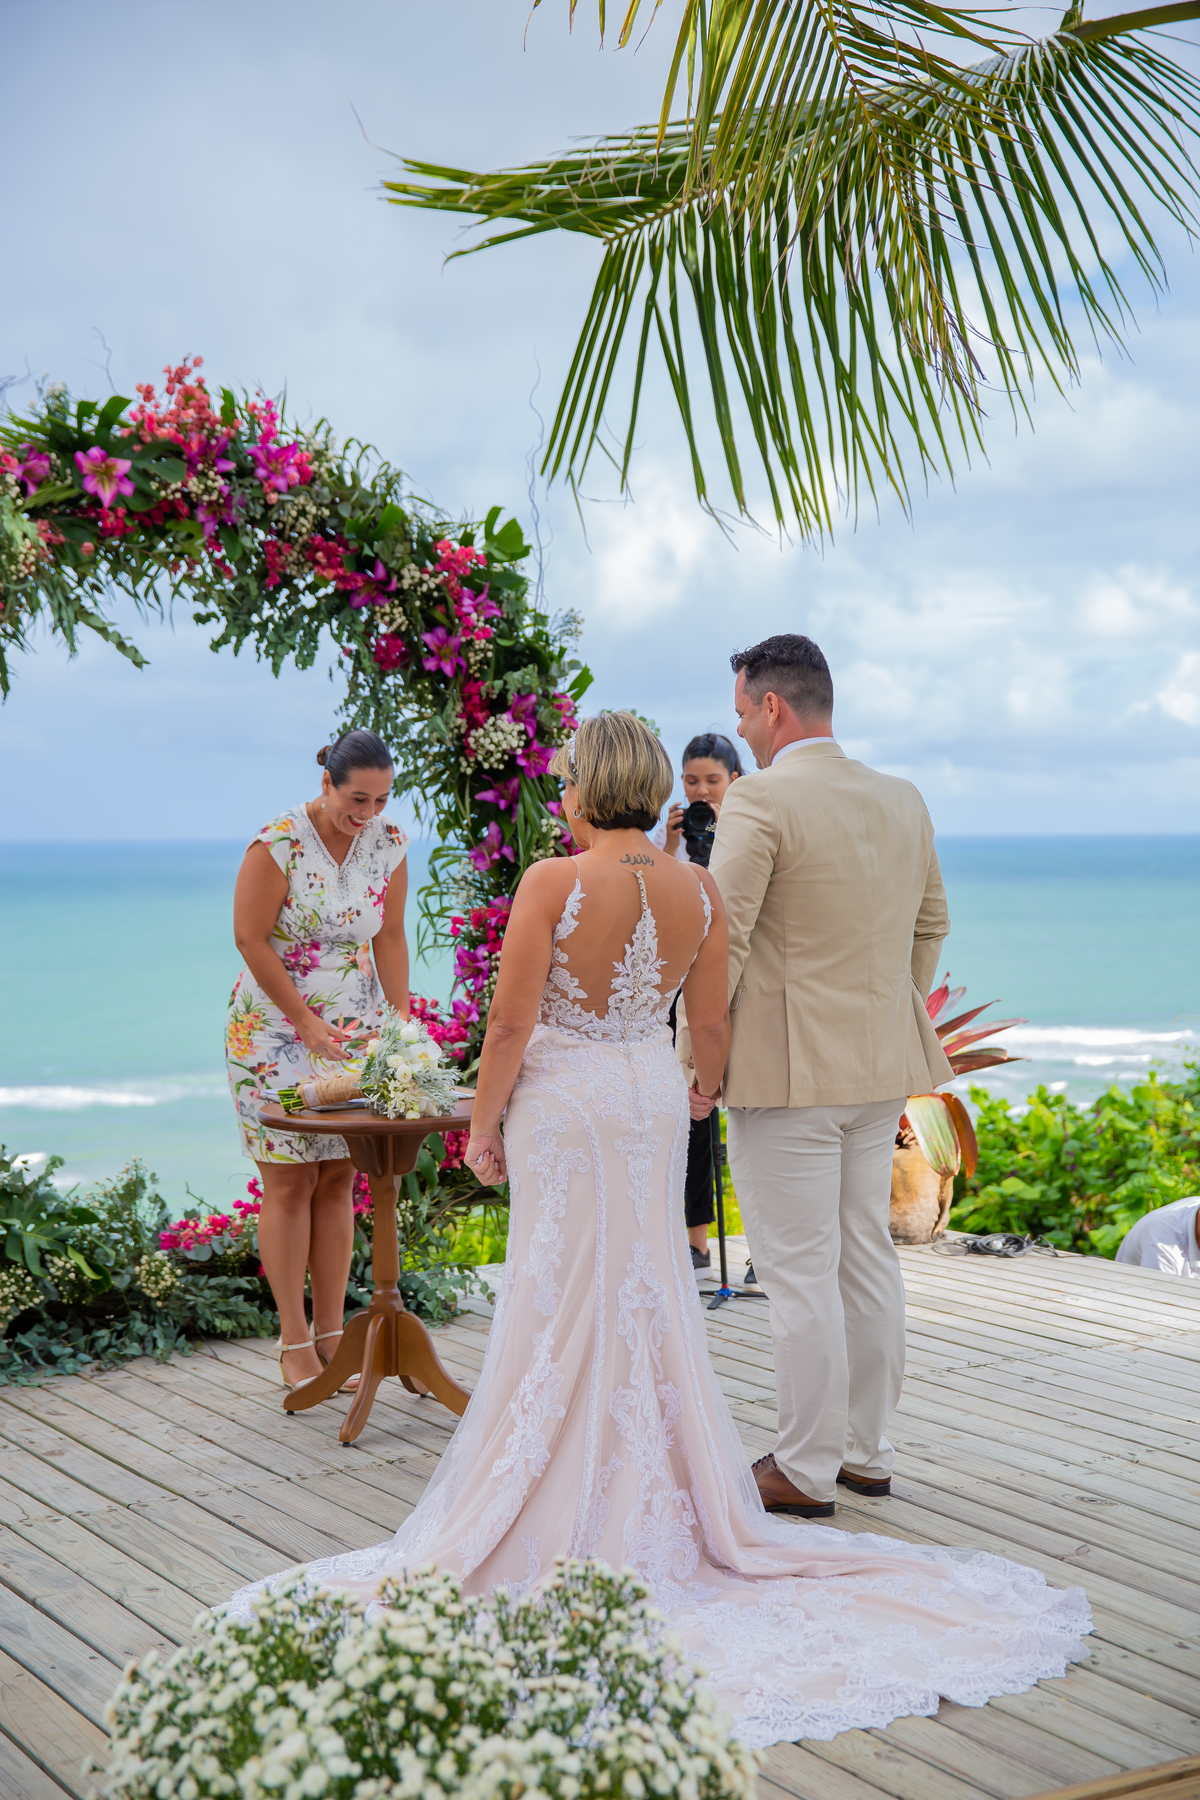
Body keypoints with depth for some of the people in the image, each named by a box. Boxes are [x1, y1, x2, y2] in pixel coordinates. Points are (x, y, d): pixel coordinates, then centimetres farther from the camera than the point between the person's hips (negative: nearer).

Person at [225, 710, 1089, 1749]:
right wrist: (695, 1096, 23)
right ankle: (665, 1509, 24)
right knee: (652, 1302, 15)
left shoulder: (552, 884, -17)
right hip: (654, 1103, 4)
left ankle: (568, 1519, 12)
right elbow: (711, 1026, 5)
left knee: (565, 1311, 4)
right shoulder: (701, 893, -3)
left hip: (563, 1107, -4)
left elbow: (512, 1022, -14)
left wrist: (484, 1124, -2)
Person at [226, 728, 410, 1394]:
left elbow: (389, 937, 6)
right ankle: (294, 1340, 7)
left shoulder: (389, 842, 0)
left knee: (338, 1181, 5)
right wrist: (307, 1022, -13)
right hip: (276, 1030, -4)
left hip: (356, 1029, 4)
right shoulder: (278, 843, -16)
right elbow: (251, 939, -12)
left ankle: (332, 1333, 13)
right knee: (289, 1183, -1)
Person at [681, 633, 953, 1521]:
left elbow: (720, 940, -16)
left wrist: (692, 1062, -8)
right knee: (867, 1255, 16)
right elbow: (931, 924, 17)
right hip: (881, 1070, 8)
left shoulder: (760, 800, -15)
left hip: (786, 1071, -8)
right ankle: (867, 1450, 26)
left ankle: (807, 1472, 9)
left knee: (800, 1275, 0)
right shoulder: (905, 801, 8)